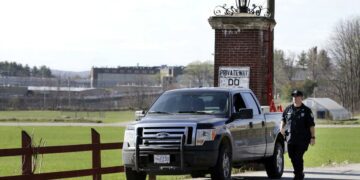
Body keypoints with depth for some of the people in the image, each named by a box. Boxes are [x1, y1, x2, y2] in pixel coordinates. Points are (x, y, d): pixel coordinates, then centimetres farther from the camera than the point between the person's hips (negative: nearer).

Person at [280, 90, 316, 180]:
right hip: (291, 138, 4)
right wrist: (282, 127, 2)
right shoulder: (288, 109, 10)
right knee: (292, 156, 9)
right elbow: (283, 119, 22)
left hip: (302, 139, -4)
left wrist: (312, 137, -6)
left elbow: (311, 125, -1)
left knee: (298, 157, -9)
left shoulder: (306, 110, 0)